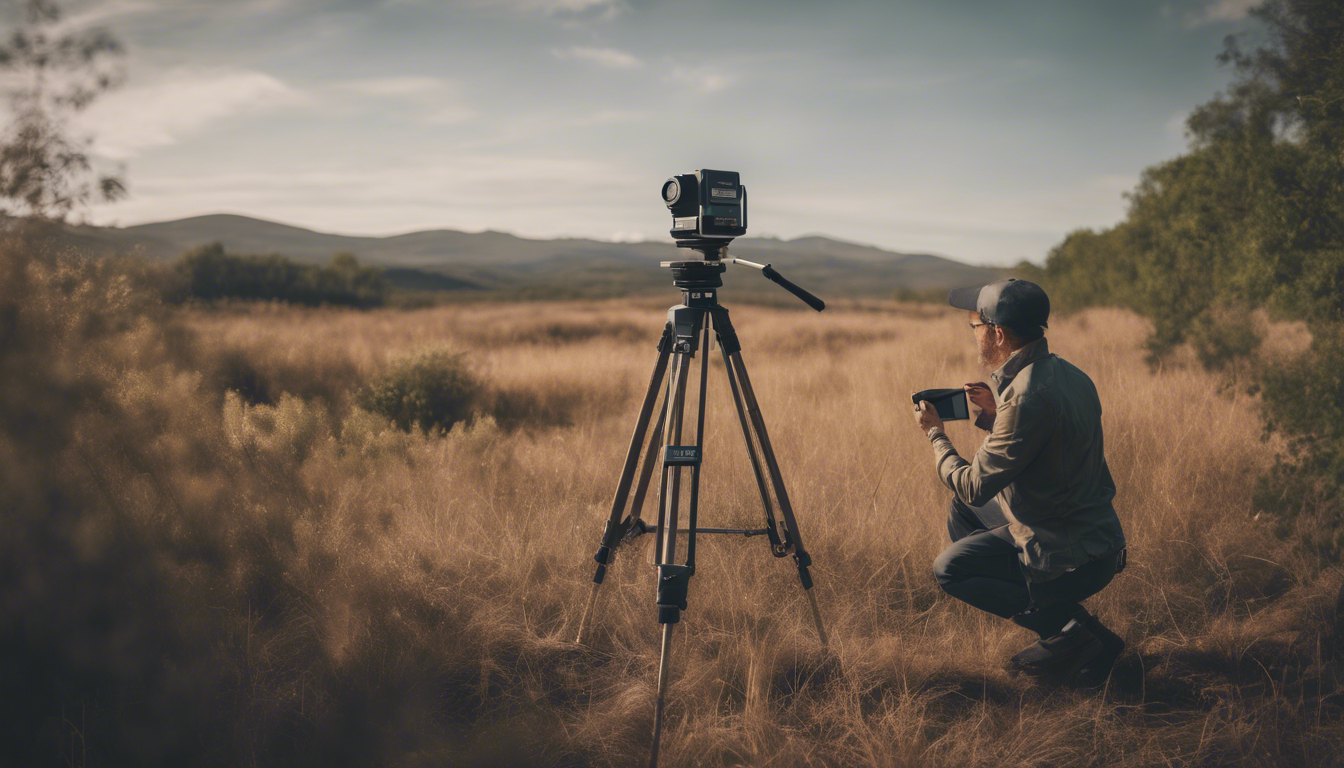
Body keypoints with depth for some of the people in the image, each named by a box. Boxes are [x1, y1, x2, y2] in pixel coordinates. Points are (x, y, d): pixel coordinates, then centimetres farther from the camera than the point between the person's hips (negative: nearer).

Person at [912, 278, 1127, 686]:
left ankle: (1071, 630, -3)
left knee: (949, 569, -1)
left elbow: (974, 485, -20)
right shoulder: (1066, 374, 4)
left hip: (1073, 559, -9)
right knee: (962, 509, 20)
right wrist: (995, 412, 10)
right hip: (1093, 536, 9)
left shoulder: (1027, 396, -26)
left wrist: (935, 435, -3)